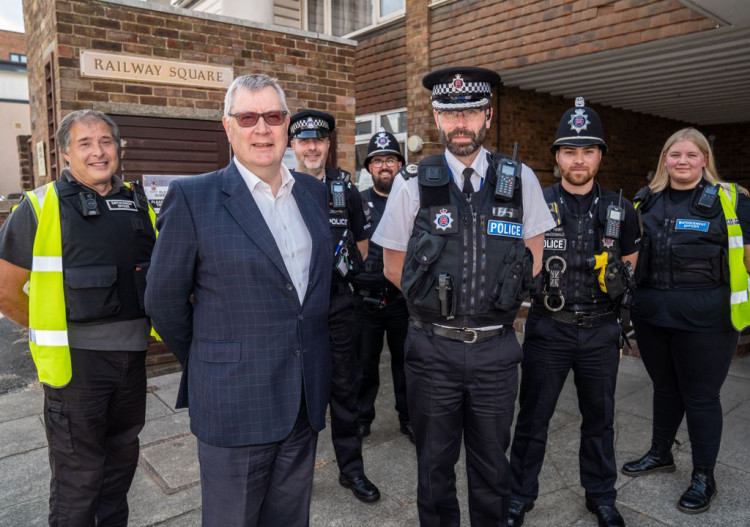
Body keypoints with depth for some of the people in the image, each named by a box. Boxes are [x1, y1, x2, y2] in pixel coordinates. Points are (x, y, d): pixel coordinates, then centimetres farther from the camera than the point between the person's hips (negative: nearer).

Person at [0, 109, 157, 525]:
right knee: (77, 475, 8)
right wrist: (49, 332, 0)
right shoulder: (41, 206, -8)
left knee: (122, 459, 22)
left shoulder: (138, 204, 5)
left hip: (132, 355, 5)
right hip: (76, 360, -5)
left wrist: (136, 329, 9)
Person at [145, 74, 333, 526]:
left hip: (305, 401, 5)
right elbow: (164, 301, -4)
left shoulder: (313, 192, 6)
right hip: (234, 403, -4)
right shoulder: (192, 197, -10)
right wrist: (204, 364, 5)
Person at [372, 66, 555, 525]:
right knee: (435, 462, 17)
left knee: (492, 462, 18)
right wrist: (440, 302, 2)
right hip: (432, 347, -1)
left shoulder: (520, 180, 0)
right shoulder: (413, 183, -4)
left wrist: (500, 301, 5)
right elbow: (394, 267, 3)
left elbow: (533, 258, 10)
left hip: (497, 347, 1)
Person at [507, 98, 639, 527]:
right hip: (549, 329, -2)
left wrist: (620, 277, -5)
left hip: (601, 332, 2)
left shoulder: (620, 209, 3)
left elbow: (632, 263, 13)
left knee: (600, 418, 17)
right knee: (533, 418, 8)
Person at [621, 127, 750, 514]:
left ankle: (703, 477, 26)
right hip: (650, 316, 4)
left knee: (700, 396, 6)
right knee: (665, 387, 20)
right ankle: (660, 454, 39)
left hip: (704, 320, -4)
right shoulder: (646, 201, 8)